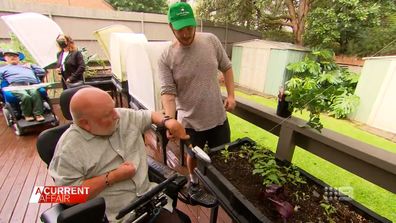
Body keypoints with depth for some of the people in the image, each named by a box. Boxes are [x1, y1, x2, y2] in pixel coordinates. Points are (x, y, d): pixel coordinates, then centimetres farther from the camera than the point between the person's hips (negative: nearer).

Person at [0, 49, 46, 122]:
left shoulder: (27, 66, 39)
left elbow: (42, 72, 33)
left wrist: (31, 65, 27)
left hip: (32, 85, 1)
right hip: (16, 86, -1)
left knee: (35, 94, -37)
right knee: (25, 96, -37)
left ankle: (38, 114, -38)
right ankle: (27, 114, -21)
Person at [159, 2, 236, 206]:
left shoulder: (211, 40, -4)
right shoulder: (166, 58, -12)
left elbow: (226, 67, 6)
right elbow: (168, 92, -15)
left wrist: (231, 95, -2)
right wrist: (170, 119, -30)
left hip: (218, 115, 4)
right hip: (190, 121, -3)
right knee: (194, 156, 19)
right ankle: (194, 187, 49)